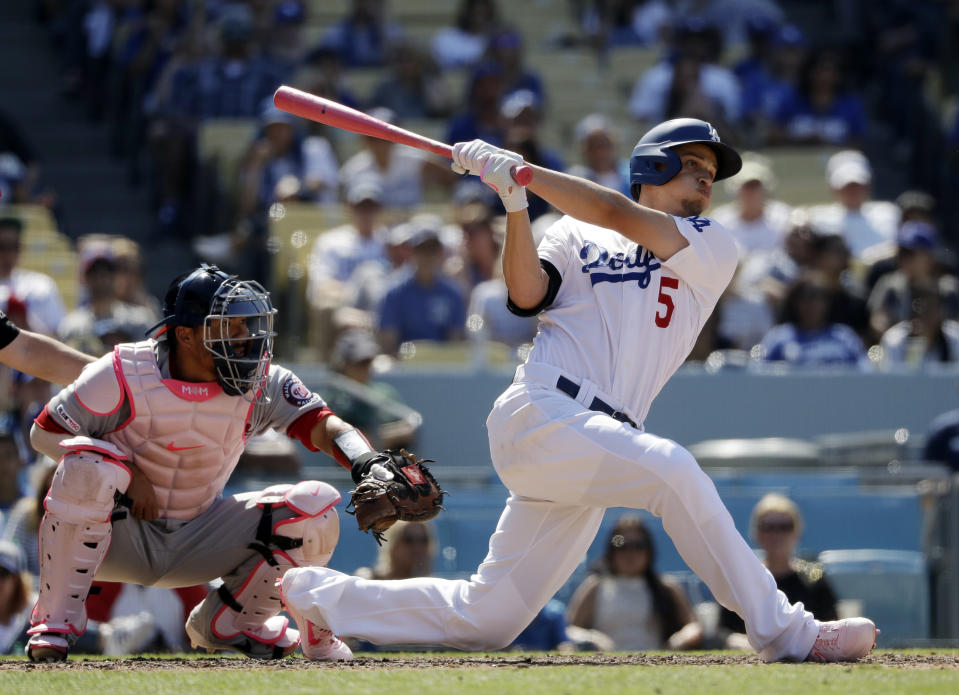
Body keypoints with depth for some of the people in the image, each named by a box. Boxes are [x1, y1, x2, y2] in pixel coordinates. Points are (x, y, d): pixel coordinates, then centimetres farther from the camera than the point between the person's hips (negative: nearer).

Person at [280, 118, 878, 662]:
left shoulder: (714, 250, 13)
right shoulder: (577, 234, 13)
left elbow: (621, 217, -1)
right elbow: (527, 293, -4)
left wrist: (521, 170, -3)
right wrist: (515, 202, -15)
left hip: (588, 448, 5)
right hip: (539, 415, -5)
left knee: (485, 620, 6)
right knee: (670, 469, -31)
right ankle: (784, 634, -29)